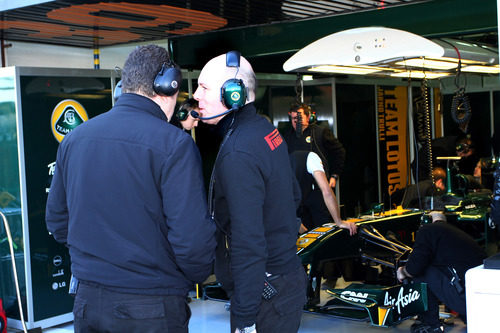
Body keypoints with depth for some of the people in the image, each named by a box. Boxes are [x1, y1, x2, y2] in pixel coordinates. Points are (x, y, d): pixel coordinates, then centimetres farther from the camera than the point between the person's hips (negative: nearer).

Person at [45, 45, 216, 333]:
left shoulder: (74, 138, 4)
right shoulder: (173, 144, -16)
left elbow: (57, 221, 11)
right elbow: (192, 237, -20)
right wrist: (200, 274, 1)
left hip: (87, 298, 5)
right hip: (151, 307, -5)